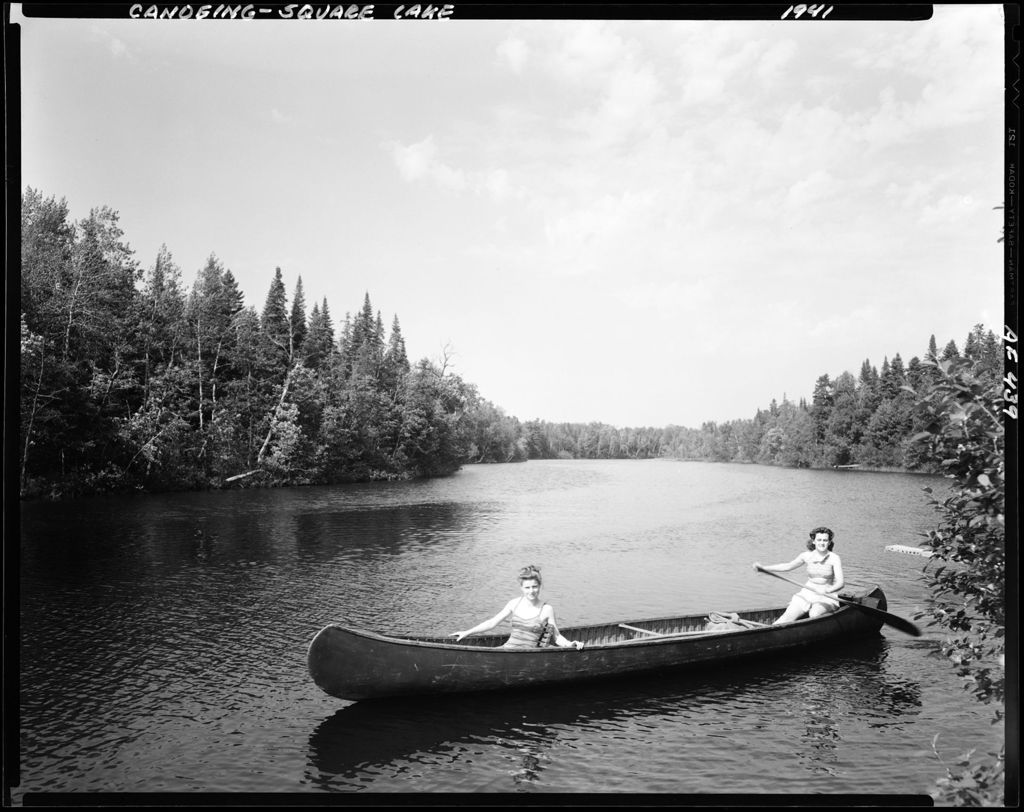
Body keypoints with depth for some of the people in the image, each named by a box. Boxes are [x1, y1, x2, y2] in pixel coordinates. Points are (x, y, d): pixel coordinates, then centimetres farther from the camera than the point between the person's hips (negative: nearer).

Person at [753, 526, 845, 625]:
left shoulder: (834, 558, -8)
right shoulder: (807, 556, 1)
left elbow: (840, 582, -16)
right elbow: (787, 566, 11)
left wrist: (828, 590, -37)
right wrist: (763, 568, 4)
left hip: (826, 597, -2)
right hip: (807, 594, 2)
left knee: (814, 614, -36)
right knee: (788, 616, -21)